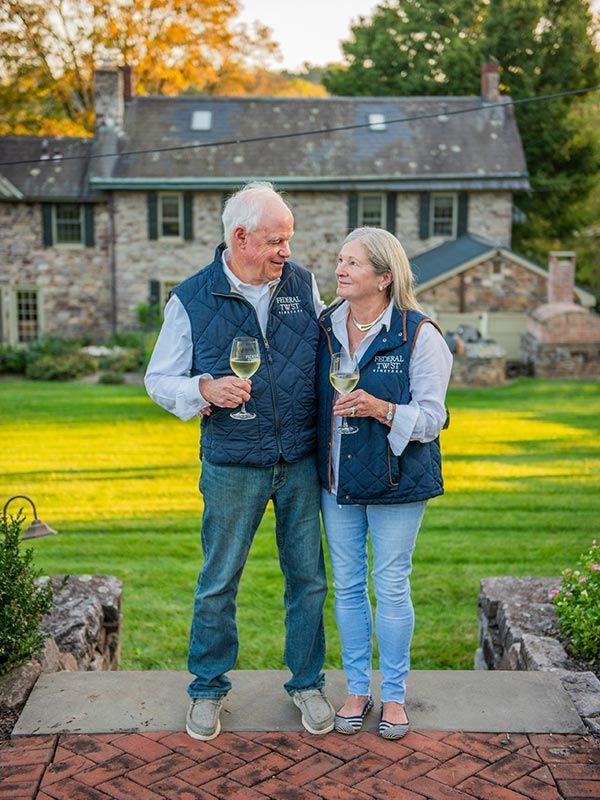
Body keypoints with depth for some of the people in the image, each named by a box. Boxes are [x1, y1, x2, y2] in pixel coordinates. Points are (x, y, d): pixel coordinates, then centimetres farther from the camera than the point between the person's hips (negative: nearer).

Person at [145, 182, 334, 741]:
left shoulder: (303, 285, 4)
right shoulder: (192, 299, -5)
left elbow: (328, 351, 18)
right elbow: (159, 380, 0)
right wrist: (205, 390, -19)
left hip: (301, 462, 3)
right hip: (232, 466, -2)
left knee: (307, 577, 11)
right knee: (218, 583, 6)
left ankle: (307, 683, 29)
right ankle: (207, 690, 26)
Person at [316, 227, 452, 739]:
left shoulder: (420, 336, -11)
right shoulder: (325, 328, 3)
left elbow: (431, 419, -12)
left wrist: (378, 408, -28)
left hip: (396, 482, -4)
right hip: (337, 479, 4)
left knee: (391, 587, 5)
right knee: (347, 586, 11)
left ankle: (394, 694, 23)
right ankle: (358, 689, 27)